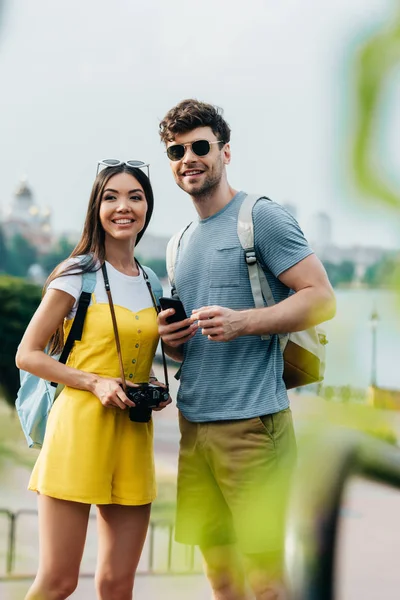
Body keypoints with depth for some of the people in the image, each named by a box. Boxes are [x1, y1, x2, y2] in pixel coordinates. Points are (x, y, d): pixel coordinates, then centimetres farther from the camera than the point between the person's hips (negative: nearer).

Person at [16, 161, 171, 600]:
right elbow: (27, 354, -4)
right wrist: (95, 383, -15)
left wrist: (155, 388, 6)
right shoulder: (77, 275, -3)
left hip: (133, 436, 6)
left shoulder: (152, 283, 15)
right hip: (79, 428, -5)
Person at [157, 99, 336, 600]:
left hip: (251, 422, -7)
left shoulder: (261, 217, -4)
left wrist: (243, 322, -21)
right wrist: (171, 340, 5)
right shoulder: (182, 243, 19)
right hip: (193, 423, 7)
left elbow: (322, 299, -10)